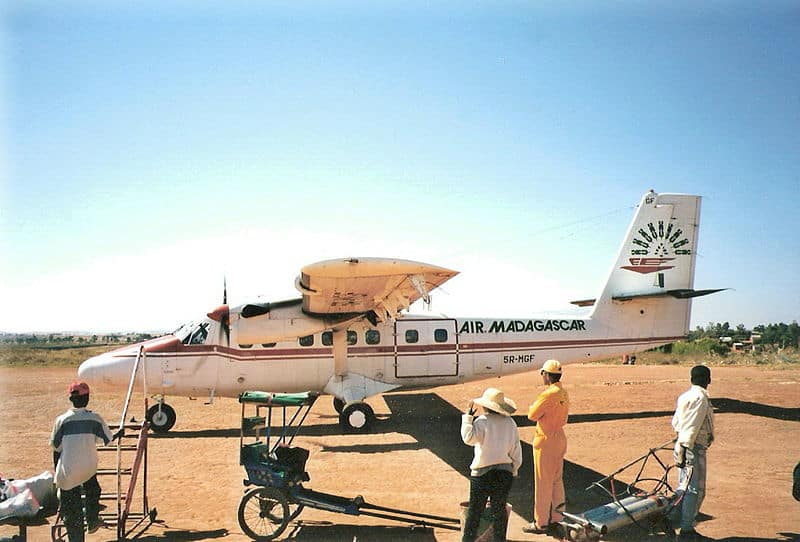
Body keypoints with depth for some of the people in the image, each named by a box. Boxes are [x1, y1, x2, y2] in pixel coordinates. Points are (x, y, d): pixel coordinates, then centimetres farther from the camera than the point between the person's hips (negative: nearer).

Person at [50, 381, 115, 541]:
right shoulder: (95, 418, -6)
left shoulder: (61, 420, -7)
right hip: (89, 468, 1)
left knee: (71, 510, 9)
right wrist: (119, 434, 23)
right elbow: (108, 439, 2)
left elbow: (56, 449, 1)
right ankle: (92, 521, 42)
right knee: (92, 490, 32)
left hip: (68, 471, -1)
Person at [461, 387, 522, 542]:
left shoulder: (482, 421, -14)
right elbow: (516, 450, 8)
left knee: (474, 511, 7)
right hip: (505, 472, 4)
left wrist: (468, 416, -19)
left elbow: (468, 438, -29)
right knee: (499, 510, 14)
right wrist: (514, 471, 17)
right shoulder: (510, 423, 3)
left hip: (483, 472, -4)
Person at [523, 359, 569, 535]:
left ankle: (541, 523, 9)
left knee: (543, 483, 1)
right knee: (556, 480, 18)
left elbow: (532, 415, -16)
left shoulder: (548, 394, -22)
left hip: (546, 441, -9)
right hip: (560, 438, 9)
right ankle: (555, 517, 29)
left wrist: (534, 405, 1)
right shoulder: (564, 393, 7)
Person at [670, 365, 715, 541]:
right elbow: (692, 427, -20)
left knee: (684, 487, 17)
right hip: (694, 448, -9)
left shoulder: (685, 395, 12)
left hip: (683, 446, 9)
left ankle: (675, 519, 23)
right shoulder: (700, 398, -16)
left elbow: (675, 422, 17)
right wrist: (684, 449, -20)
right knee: (695, 490, -2)